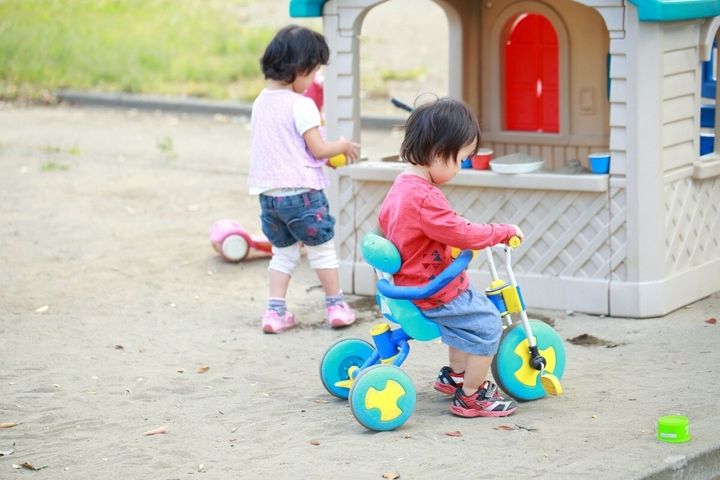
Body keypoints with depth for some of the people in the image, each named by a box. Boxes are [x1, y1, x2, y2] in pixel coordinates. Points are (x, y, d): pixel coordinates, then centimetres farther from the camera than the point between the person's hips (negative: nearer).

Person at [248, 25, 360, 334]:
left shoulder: (260, 103, 8)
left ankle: (275, 311, 10)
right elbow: (318, 149, -16)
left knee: (283, 251, 17)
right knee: (322, 248, 11)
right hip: (301, 192, -6)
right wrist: (344, 146, 4)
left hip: (268, 192, 6)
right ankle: (337, 306, 20)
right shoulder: (301, 105, -16)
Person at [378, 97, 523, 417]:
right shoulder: (426, 198, -28)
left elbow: (384, 219, 23)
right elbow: (464, 235, -27)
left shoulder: (401, 187, 6)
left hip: (410, 281, 11)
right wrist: (505, 232, -13)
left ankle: (455, 375, 37)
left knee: (469, 316, 27)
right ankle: (471, 396, -1)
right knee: (487, 324, -7)